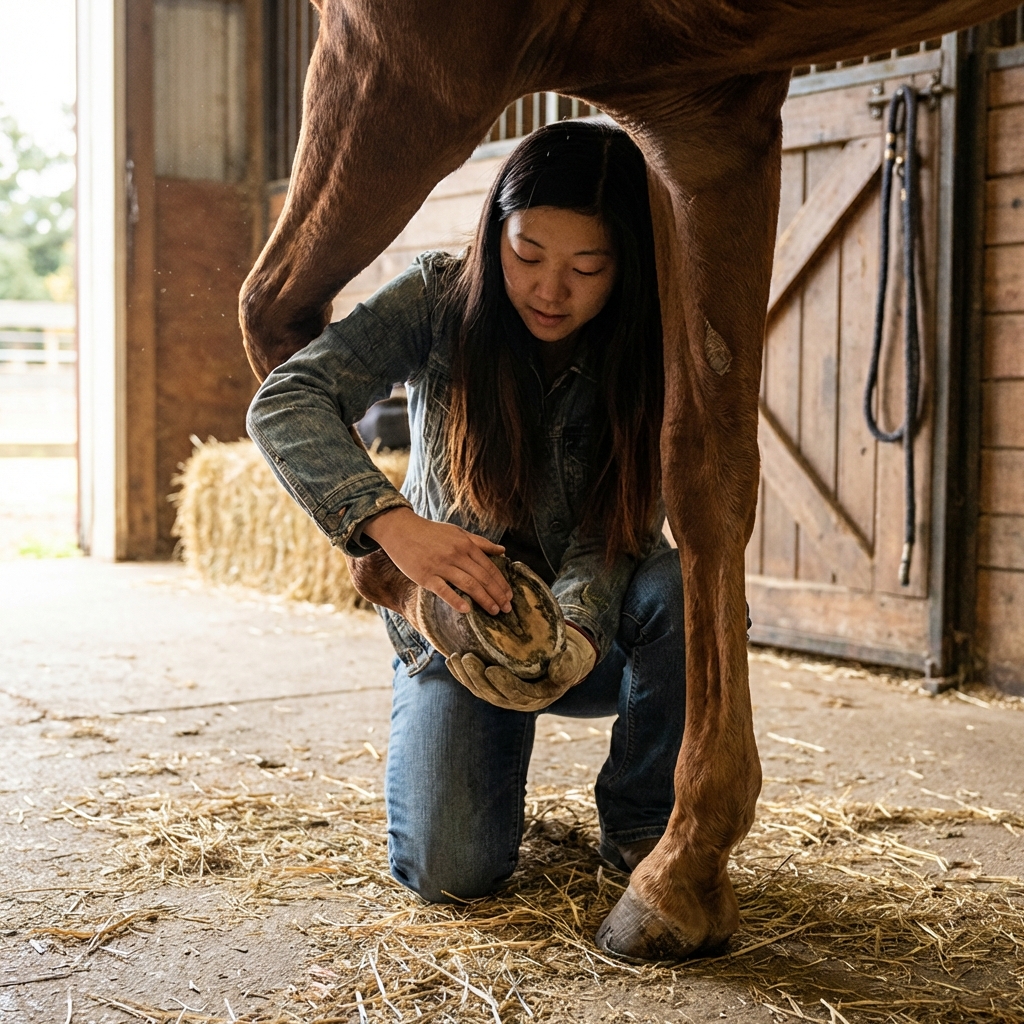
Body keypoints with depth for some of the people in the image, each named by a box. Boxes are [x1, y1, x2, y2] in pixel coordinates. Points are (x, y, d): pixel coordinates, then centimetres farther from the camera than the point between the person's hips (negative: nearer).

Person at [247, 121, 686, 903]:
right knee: (449, 869, -19)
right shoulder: (442, 298, -17)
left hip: (588, 629, 1)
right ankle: (501, 742, 17)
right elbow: (286, 402, -29)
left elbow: (614, 536, -20)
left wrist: (576, 632, -43)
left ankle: (642, 824, -7)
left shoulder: (645, 356, -15)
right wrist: (390, 521, -46)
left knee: (688, 587, -33)